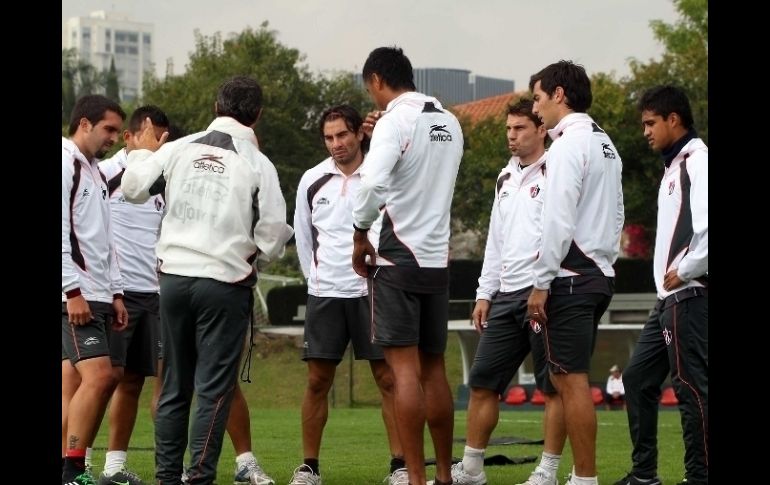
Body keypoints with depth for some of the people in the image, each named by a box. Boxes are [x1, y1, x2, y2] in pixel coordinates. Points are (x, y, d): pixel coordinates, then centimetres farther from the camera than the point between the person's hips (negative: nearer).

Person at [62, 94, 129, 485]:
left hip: (97, 296, 9)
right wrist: (73, 291, -19)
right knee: (98, 376, -18)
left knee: (74, 384, 6)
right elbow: (60, 235, -16)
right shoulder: (65, 164, -9)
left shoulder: (94, 172, 21)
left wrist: (115, 292, 18)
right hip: (75, 295, -9)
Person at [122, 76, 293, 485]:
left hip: (174, 277, 4)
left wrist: (142, 151, 31)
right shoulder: (257, 164, -8)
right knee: (214, 389, -1)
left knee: (174, 386, 13)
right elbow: (273, 235, -8)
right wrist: (256, 255, 14)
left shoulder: (179, 149, 0)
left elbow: (133, 188, 12)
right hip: (224, 282, -4)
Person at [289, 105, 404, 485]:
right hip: (324, 294, 2)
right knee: (317, 380, 3)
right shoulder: (312, 181, 5)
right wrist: (316, 277, 12)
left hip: (372, 292, -2)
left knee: (388, 378, -3)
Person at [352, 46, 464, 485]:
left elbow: (374, 183, -24)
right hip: (438, 259, 7)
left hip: (399, 259, -7)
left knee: (405, 368, -7)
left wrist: (360, 235, -10)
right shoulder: (450, 123, 12)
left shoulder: (395, 121, -11)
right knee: (434, 368, 13)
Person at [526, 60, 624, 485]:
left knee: (571, 379, -7)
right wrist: (604, 260, 18)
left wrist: (541, 282, -14)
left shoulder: (569, 143, -11)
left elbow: (559, 219, -17)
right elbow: (615, 215, 18)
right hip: (599, 274, 9)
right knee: (565, 377, 12)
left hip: (571, 274, -9)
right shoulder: (604, 142, 17)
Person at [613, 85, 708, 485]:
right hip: (670, 298, 11)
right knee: (638, 378, 13)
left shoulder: (698, 163, -12)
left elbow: (706, 229, -24)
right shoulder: (674, 166, 19)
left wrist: (684, 272, -15)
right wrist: (670, 278, 13)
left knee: (691, 386, -8)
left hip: (689, 296, -11)